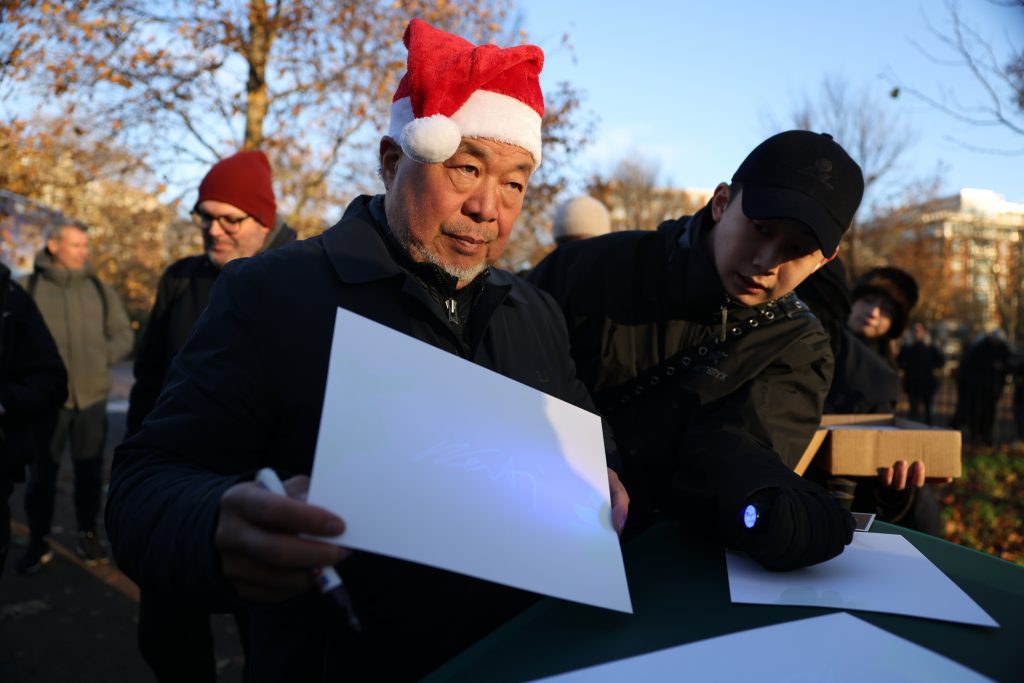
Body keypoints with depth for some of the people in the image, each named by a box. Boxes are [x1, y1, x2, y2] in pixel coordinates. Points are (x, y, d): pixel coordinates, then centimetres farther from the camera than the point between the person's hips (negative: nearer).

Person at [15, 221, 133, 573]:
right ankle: (38, 542, 21)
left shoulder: (100, 289, 8)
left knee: (90, 471, 10)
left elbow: (124, 335, 9)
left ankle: (88, 535, 25)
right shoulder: (27, 287, 0)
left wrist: (101, 357, -6)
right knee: (41, 473, 6)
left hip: (92, 397, 2)